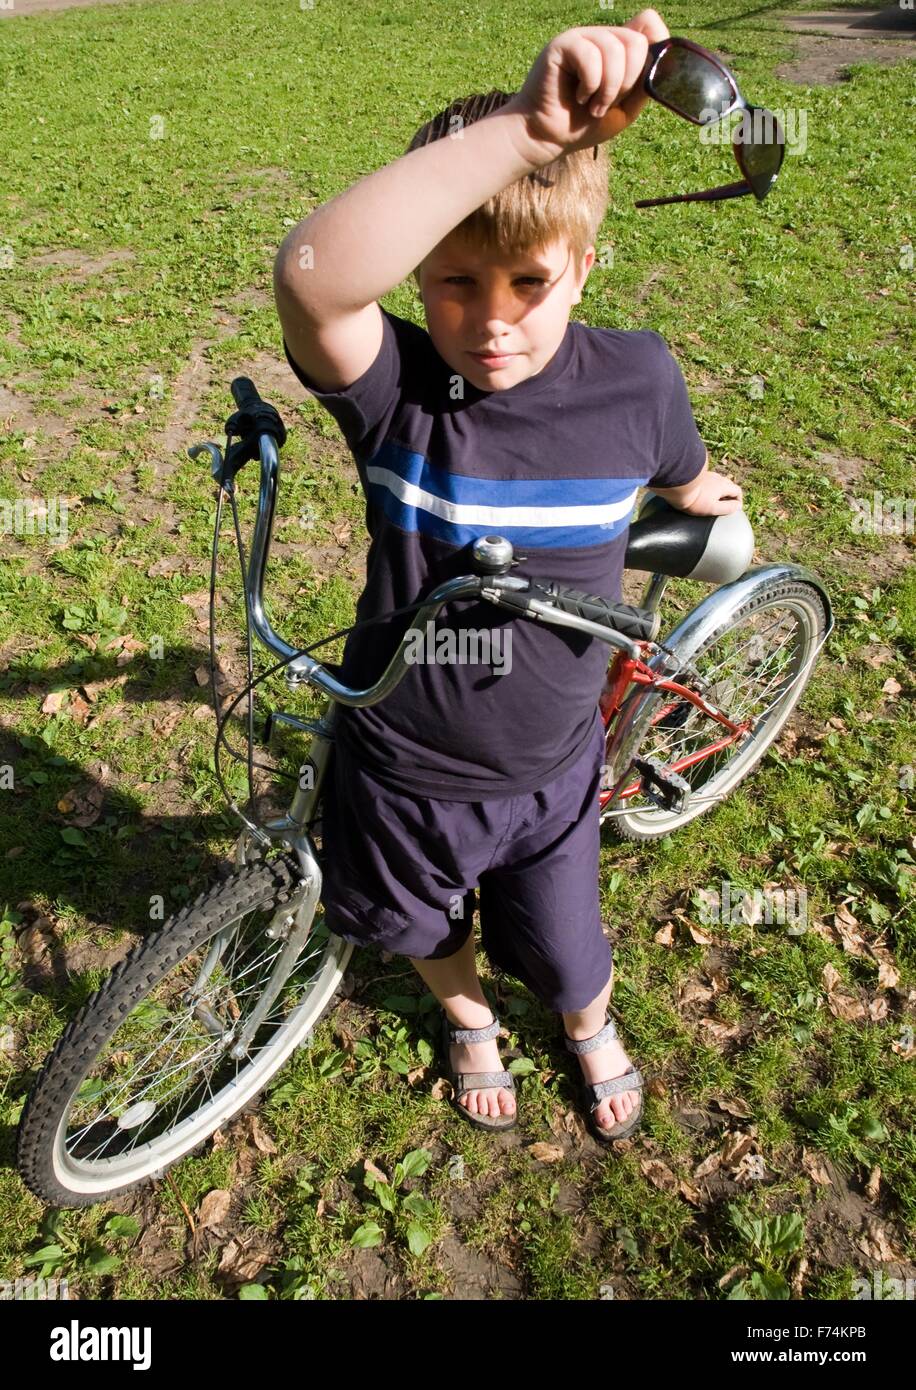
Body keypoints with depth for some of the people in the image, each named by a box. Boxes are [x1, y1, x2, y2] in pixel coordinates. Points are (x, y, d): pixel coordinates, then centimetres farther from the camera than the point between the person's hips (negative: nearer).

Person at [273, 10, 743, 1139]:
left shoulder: (636, 378, -18)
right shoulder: (394, 384, -25)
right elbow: (313, 274, -49)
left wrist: (703, 495, 29)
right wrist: (522, 128, -54)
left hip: (546, 774, 1)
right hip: (399, 764, 0)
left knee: (565, 956, 22)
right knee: (423, 927, 28)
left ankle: (590, 1030, 62)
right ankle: (466, 1020, 65)